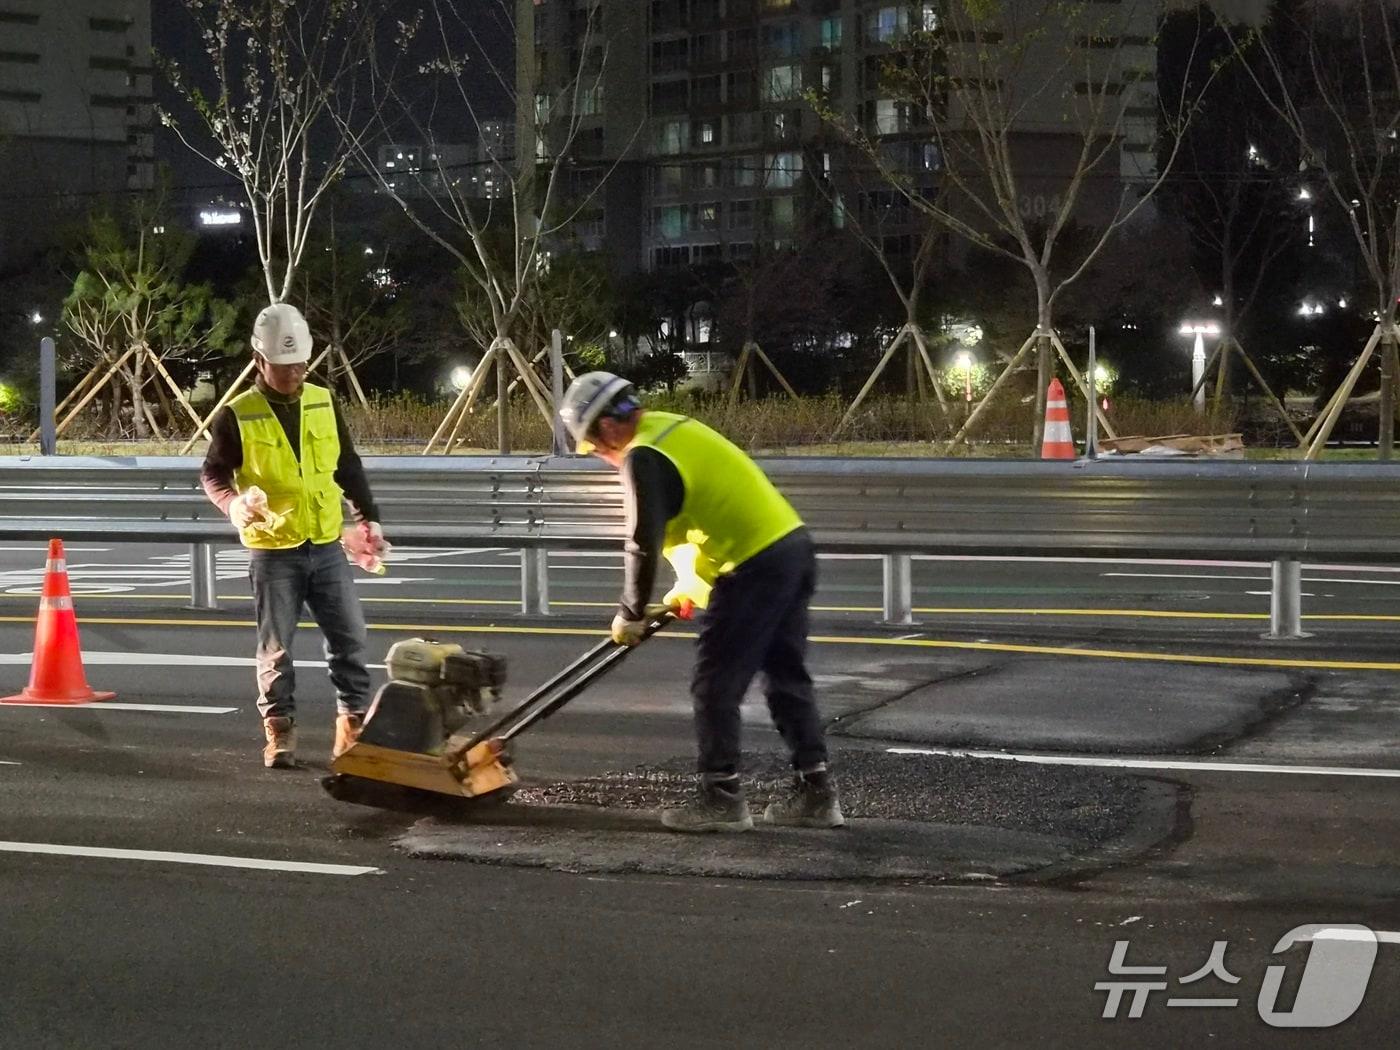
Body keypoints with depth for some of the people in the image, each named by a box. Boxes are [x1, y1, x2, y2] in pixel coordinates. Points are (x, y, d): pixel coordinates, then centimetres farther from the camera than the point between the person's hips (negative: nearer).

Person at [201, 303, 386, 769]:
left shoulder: (323, 403, 5)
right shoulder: (237, 416, -6)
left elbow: (348, 465, 14)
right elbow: (212, 474, -2)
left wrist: (368, 517, 10)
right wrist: (234, 503, -22)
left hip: (327, 546, 3)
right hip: (273, 551, -3)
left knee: (349, 638, 4)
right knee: (276, 648, 1)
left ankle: (355, 722, 14)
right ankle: (279, 732, 10)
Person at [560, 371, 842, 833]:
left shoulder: (643, 458, -11)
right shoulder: (674, 428, 18)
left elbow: (644, 544, -13)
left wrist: (630, 615, 0)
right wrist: (692, 585, 28)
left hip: (756, 566, -10)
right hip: (793, 545, 10)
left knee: (715, 685, 0)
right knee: (787, 677, 14)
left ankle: (721, 799, 5)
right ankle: (816, 793, 17)